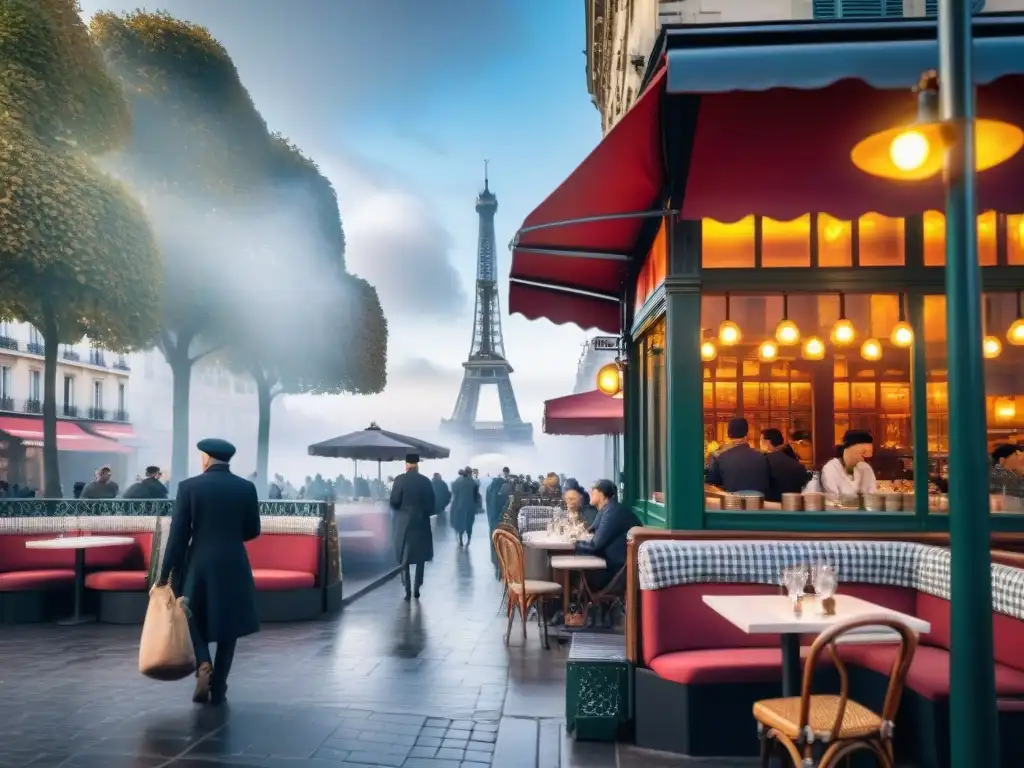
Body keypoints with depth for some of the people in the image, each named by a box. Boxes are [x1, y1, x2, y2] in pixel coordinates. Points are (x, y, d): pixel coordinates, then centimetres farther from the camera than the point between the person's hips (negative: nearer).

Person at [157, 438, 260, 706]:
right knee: (227, 626, 11)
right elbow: (252, 531, 4)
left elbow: (178, 534, -7)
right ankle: (218, 689, 14)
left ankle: (203, 664, -5)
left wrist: (165, 575, 0)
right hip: (234, 566, 1)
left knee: (192, 618, 18)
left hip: (199, 564, -1)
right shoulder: (246, 488, -2)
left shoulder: (189, 486, -6)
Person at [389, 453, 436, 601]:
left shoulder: (400, 480, -8)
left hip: (403, 524, -1)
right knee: (420, 558, 13)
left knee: (404, 559, 6)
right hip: (421, 523, 1)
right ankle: (417, 590, 11)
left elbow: (394, 502, -10)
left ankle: (407, 591, 1)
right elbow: (432, 505, -1)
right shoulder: (426, 481, -3)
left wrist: (400, 511, 10)